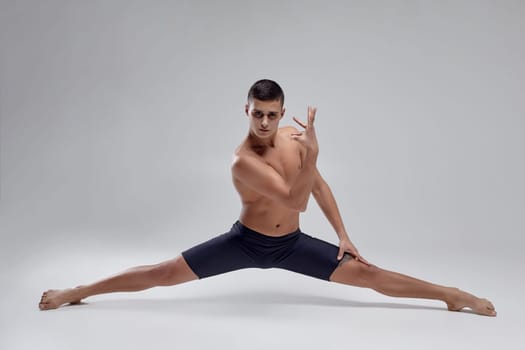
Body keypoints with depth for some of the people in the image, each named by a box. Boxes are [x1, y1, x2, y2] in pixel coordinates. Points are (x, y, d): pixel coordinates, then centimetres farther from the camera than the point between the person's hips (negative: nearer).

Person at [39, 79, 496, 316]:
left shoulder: (293, 137, -8)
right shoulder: (243, 161, -26)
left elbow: (319, 186, 4)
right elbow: (297, 200, -32)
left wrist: (343, 235, 2)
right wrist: (312, 152, -42)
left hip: (291, 244, 4)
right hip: (246, 242, -4)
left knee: (367, 273, -1)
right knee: (163, 273, -7)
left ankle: (453, 295, 9)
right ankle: (78, 291, 7)